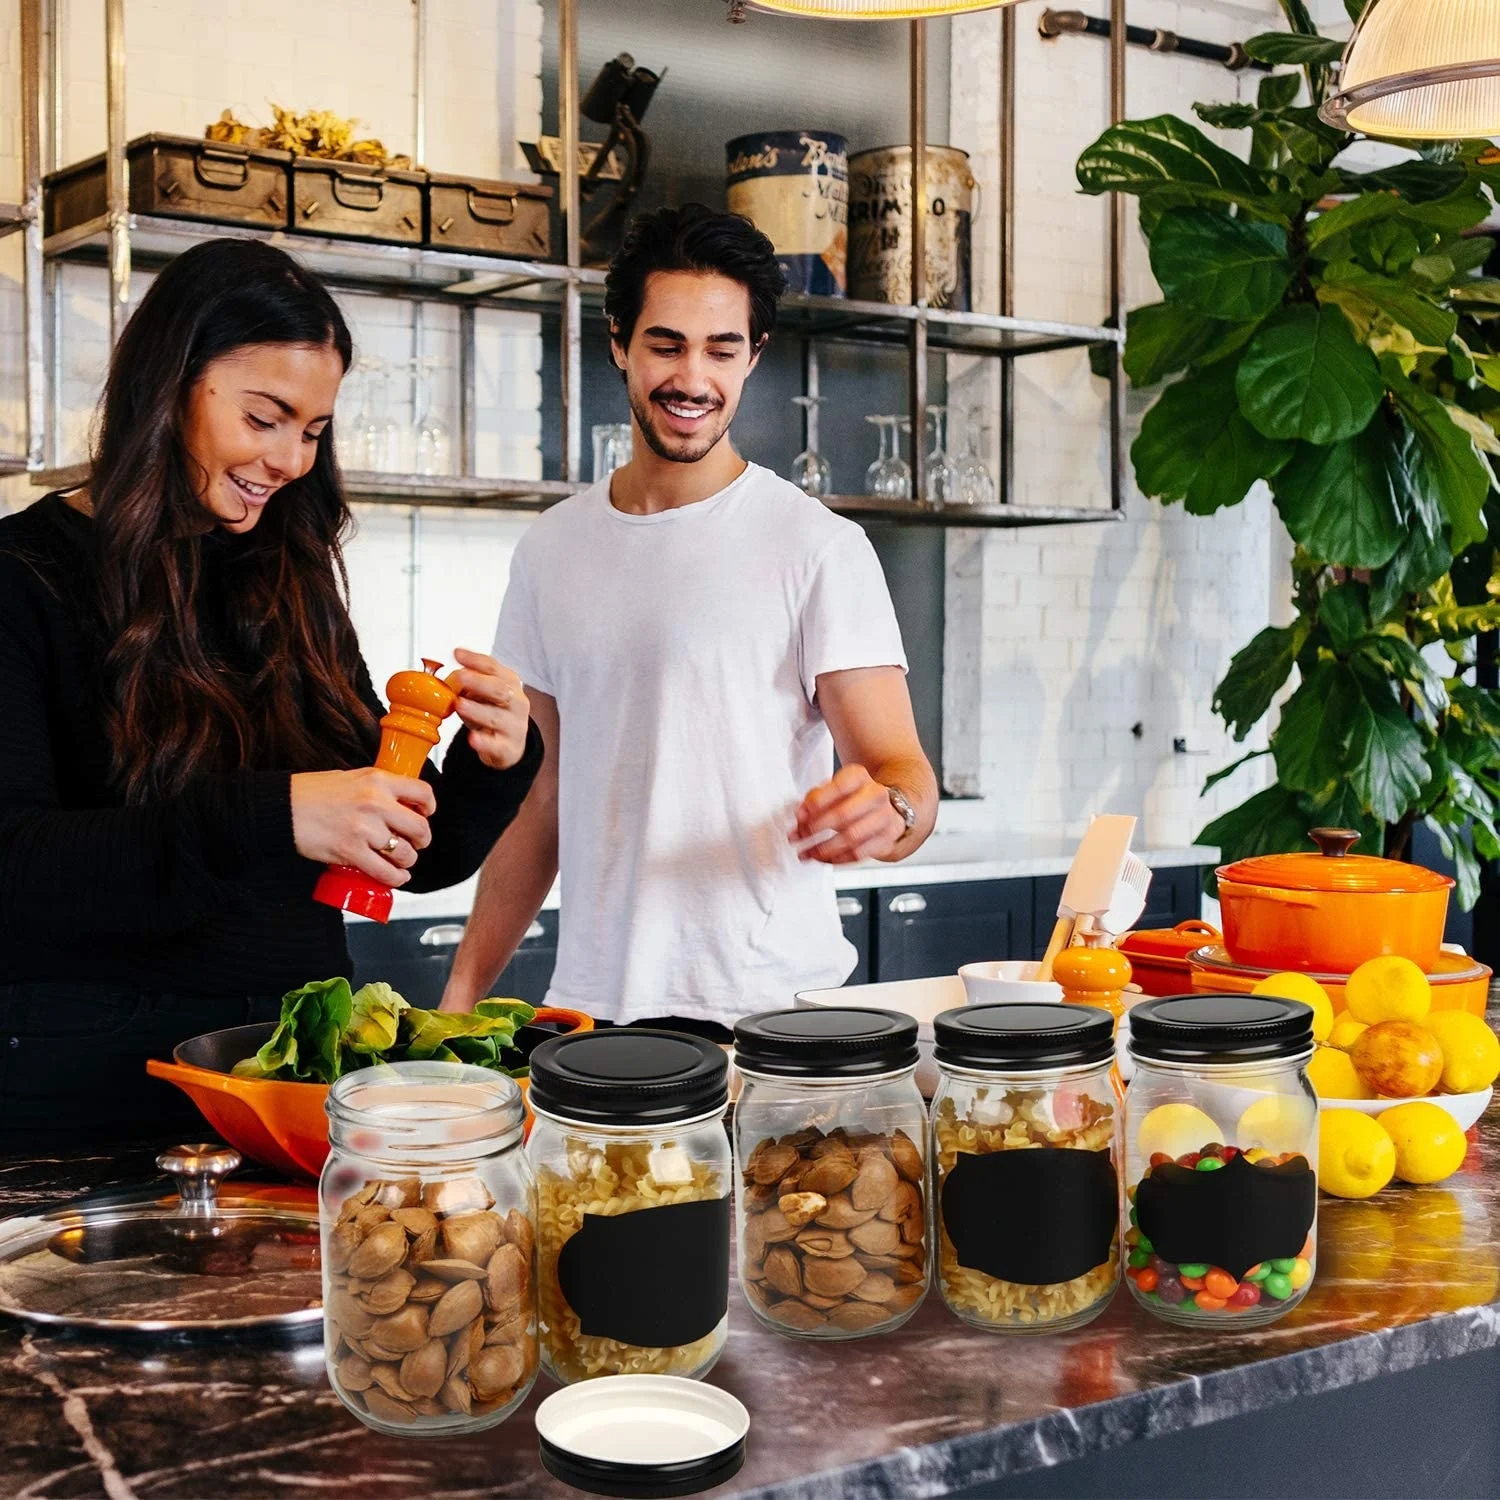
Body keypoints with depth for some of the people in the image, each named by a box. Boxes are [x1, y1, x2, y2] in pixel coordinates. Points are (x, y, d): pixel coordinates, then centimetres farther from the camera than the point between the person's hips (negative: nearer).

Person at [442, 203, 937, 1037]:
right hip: (588, 1004, 4)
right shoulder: (552, 551, 10)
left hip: (768, 1008, -4)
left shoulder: (818, 547, -5)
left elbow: (905, 774, -11)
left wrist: (884, 811, -35)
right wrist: (462, 994, 9)